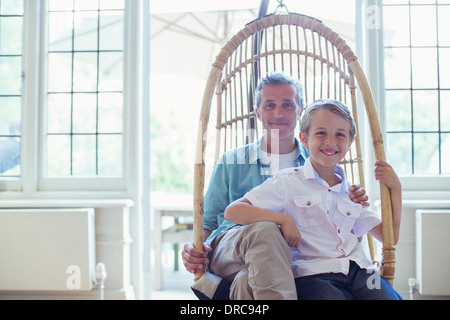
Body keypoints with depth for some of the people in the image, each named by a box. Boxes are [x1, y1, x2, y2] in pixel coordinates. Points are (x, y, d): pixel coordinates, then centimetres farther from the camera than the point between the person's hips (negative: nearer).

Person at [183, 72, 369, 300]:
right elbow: (208, 223, 17)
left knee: (249, 281, -39)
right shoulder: (230, 162, 18)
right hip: (226, 251, 1)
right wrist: (193, 250, -5)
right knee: (264, 230, -36)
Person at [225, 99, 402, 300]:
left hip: (359, 271, 4)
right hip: (312, 274, -4)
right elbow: (232, 212, -3)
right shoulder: (288, 182, 4)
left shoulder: (350, 192, 20)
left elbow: (390, 237, 22)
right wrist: (283, 219, -12)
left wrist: (395, 188, 13)